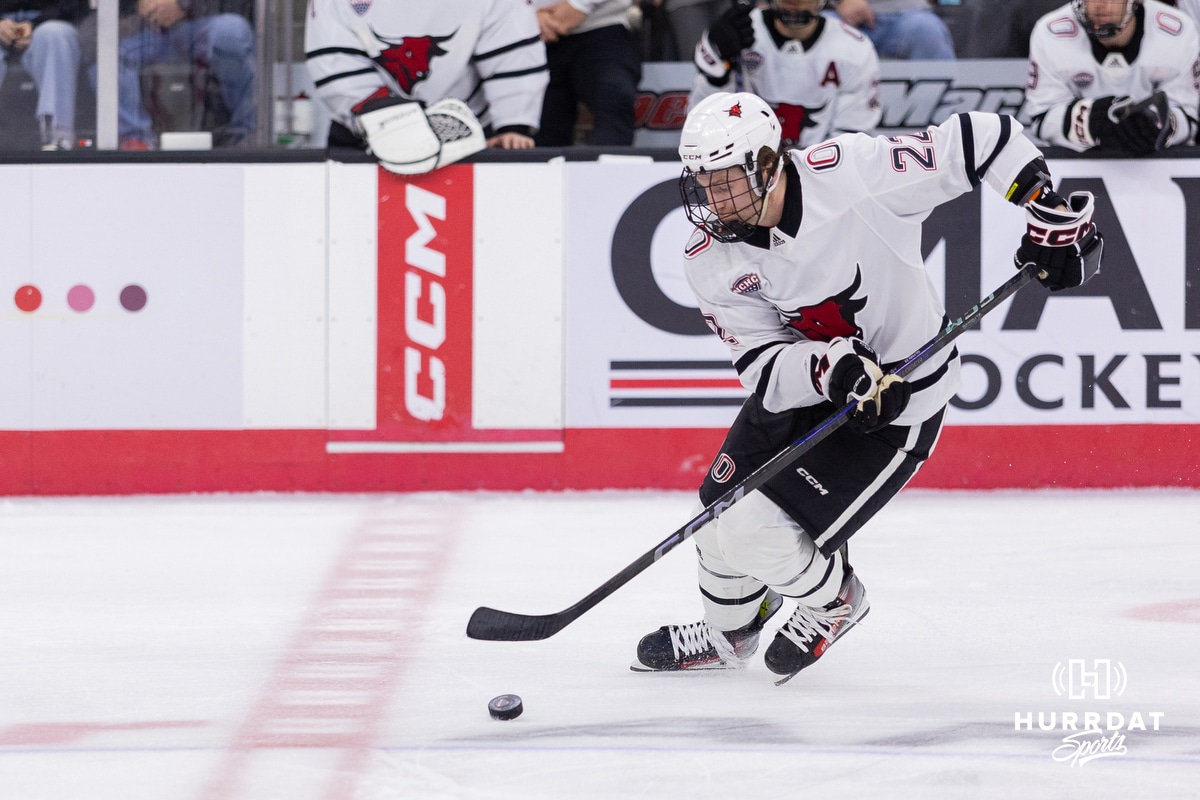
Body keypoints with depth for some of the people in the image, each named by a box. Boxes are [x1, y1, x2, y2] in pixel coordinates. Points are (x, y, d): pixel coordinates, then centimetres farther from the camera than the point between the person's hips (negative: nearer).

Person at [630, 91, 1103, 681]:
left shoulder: (851, 174, -30)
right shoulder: (710, 260, -15)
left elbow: (980, 140, -23)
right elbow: (763, 367, -19)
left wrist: (1052, 214, -22)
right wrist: (829, 366, -39)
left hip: (899, 400, -6)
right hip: (800, 385, 6)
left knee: (758, 532, -13)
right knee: (723, 512, 8)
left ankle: (831, 599, 20)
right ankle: (725, 634, 40)